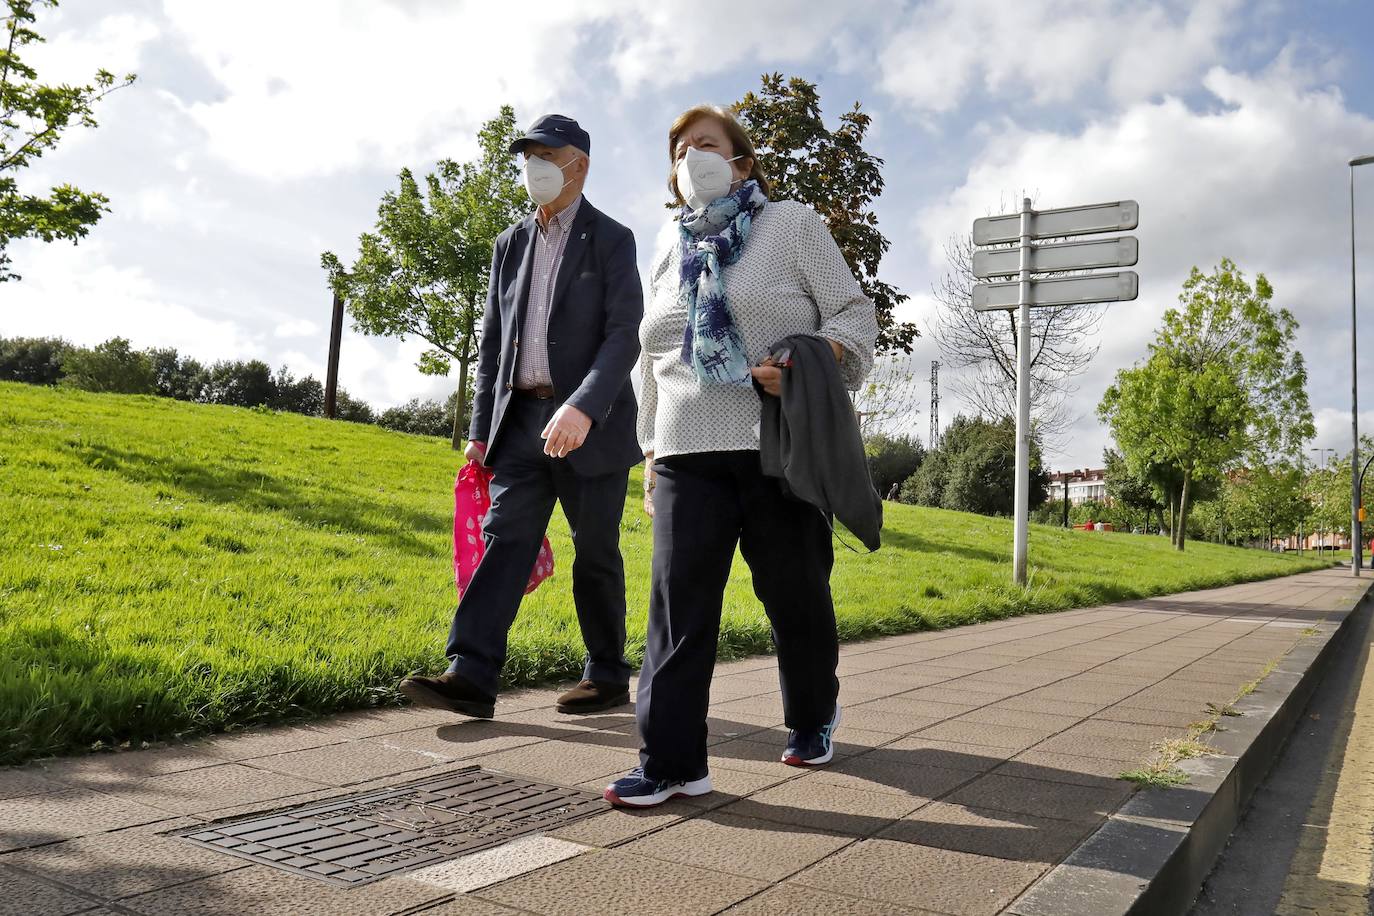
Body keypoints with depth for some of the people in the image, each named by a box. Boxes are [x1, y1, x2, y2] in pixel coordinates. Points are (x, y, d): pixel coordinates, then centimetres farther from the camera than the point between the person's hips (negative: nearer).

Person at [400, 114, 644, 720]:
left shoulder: (611, 240, -1)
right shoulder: (512, 243, 15)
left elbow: (625, 335, -12)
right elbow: (492, 343, 15)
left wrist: (583, 408, -27)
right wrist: (479, 429, 9)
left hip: (590, 421, -4)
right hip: (522, 418, 4)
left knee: (595, 553, 3)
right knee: (504, 537, -6)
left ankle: (608, 678, 16)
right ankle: (470, 676, -9)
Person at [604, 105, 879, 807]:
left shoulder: (794, 225, 6)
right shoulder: (670, 255, 20)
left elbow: (853, 313, 0)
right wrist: (651, 449, 19)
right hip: (688, 458, 4)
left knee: (796, 595, 7)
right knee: (678, 604, -6)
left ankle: (813, 719, 31)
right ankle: (671, 761, -2)